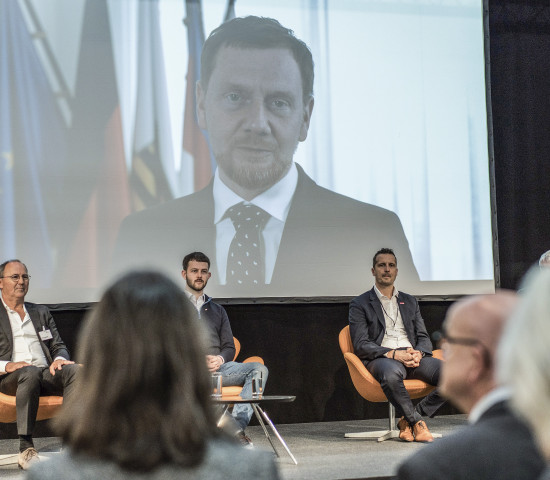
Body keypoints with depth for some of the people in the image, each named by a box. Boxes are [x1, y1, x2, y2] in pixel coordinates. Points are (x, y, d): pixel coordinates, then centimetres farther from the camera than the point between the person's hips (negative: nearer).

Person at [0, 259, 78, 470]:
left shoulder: (41, 312, 27)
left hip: (46, 374, 4)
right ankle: (26, 448, -39)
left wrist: (59, 359, -2)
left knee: (74, 370, -29)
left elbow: (58, 346, 23)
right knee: (30, 372, -40)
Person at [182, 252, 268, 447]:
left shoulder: (217, 310, 30)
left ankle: (237, 426, -37)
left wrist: (219, 359, -3)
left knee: (259, 369, -23)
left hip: (218, 367, 5)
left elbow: (229, 347, 22)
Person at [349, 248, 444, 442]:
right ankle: (417, 422, -21)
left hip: (413, 358, 5)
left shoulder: (410, 302, 25)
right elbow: (361, 345, -2)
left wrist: (419, 353, -7)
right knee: (392, 373, -42)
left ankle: (408, 420, -13)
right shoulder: (359, 304, 9)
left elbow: (424, 338, 19)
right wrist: (392, 354, -18)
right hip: (381, 359, -4)